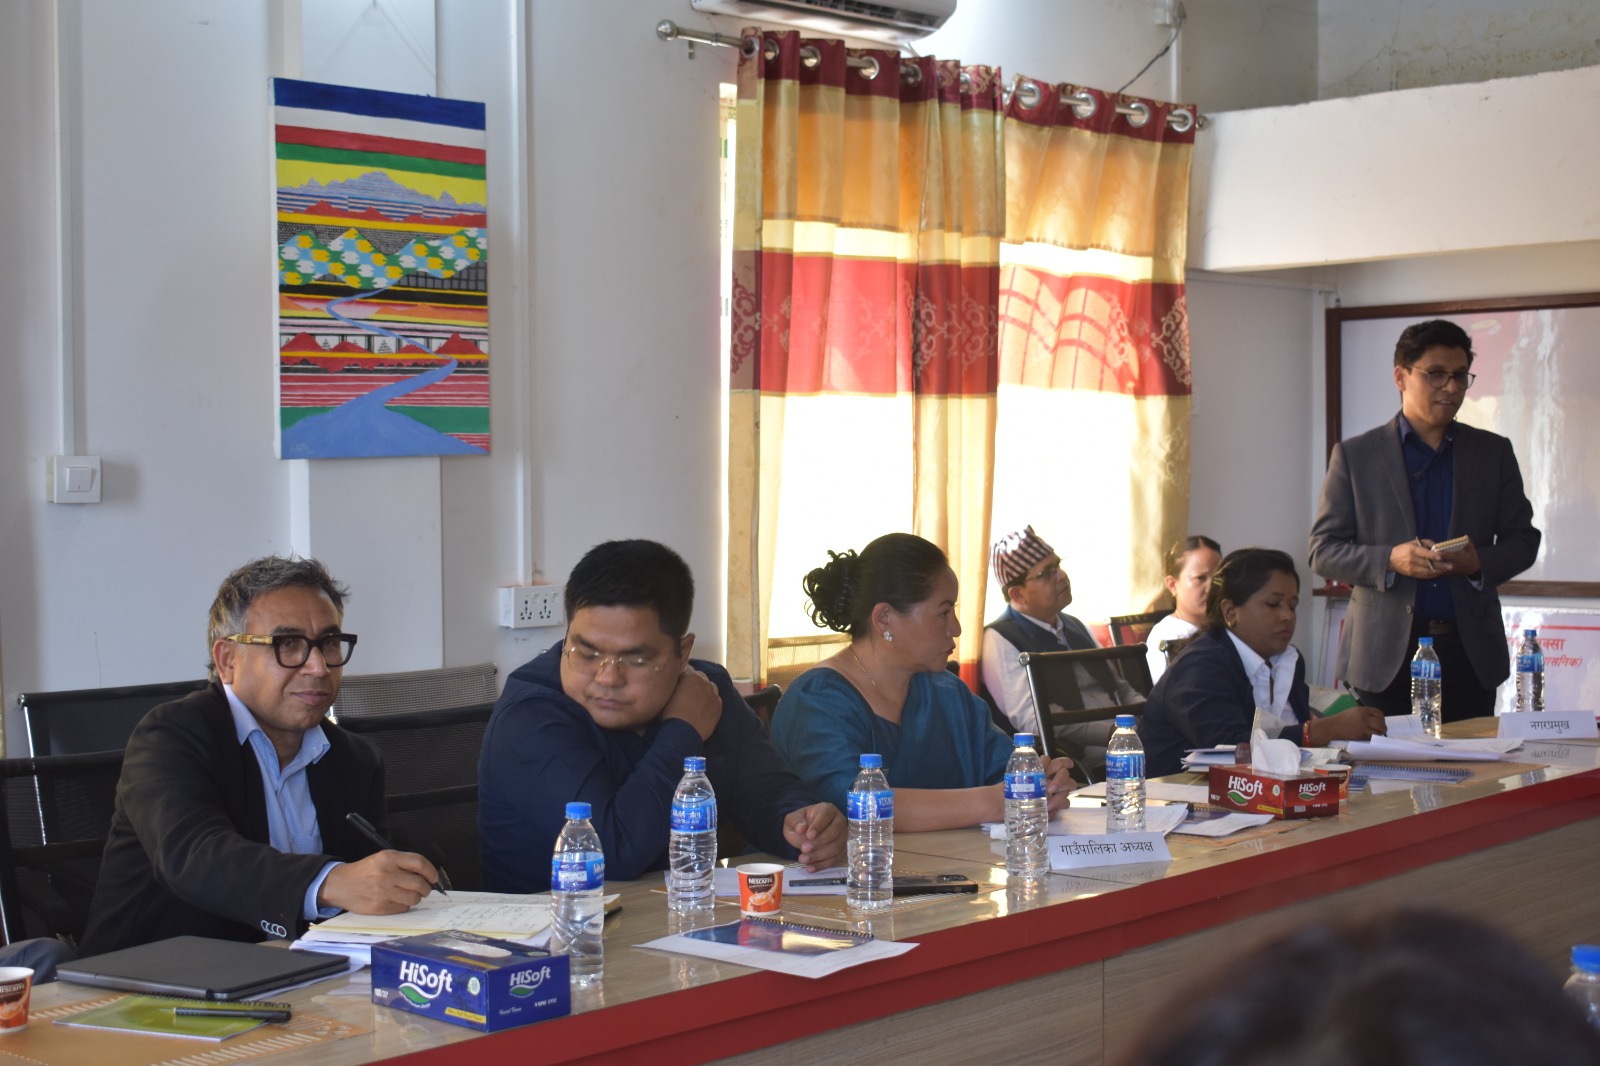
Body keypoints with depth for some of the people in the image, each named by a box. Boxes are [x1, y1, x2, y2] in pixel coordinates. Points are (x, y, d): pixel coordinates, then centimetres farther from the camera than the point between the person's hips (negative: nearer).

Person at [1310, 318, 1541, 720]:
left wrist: (1480, 562, -11)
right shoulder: (1354, 455, 3)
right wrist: (1391, 560, -18)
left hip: (1470, 653, 2)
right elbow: (1323, 550, 0)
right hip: (1385, 654, -2)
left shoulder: (1494, 452, 11)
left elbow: (1523, 539, 11)